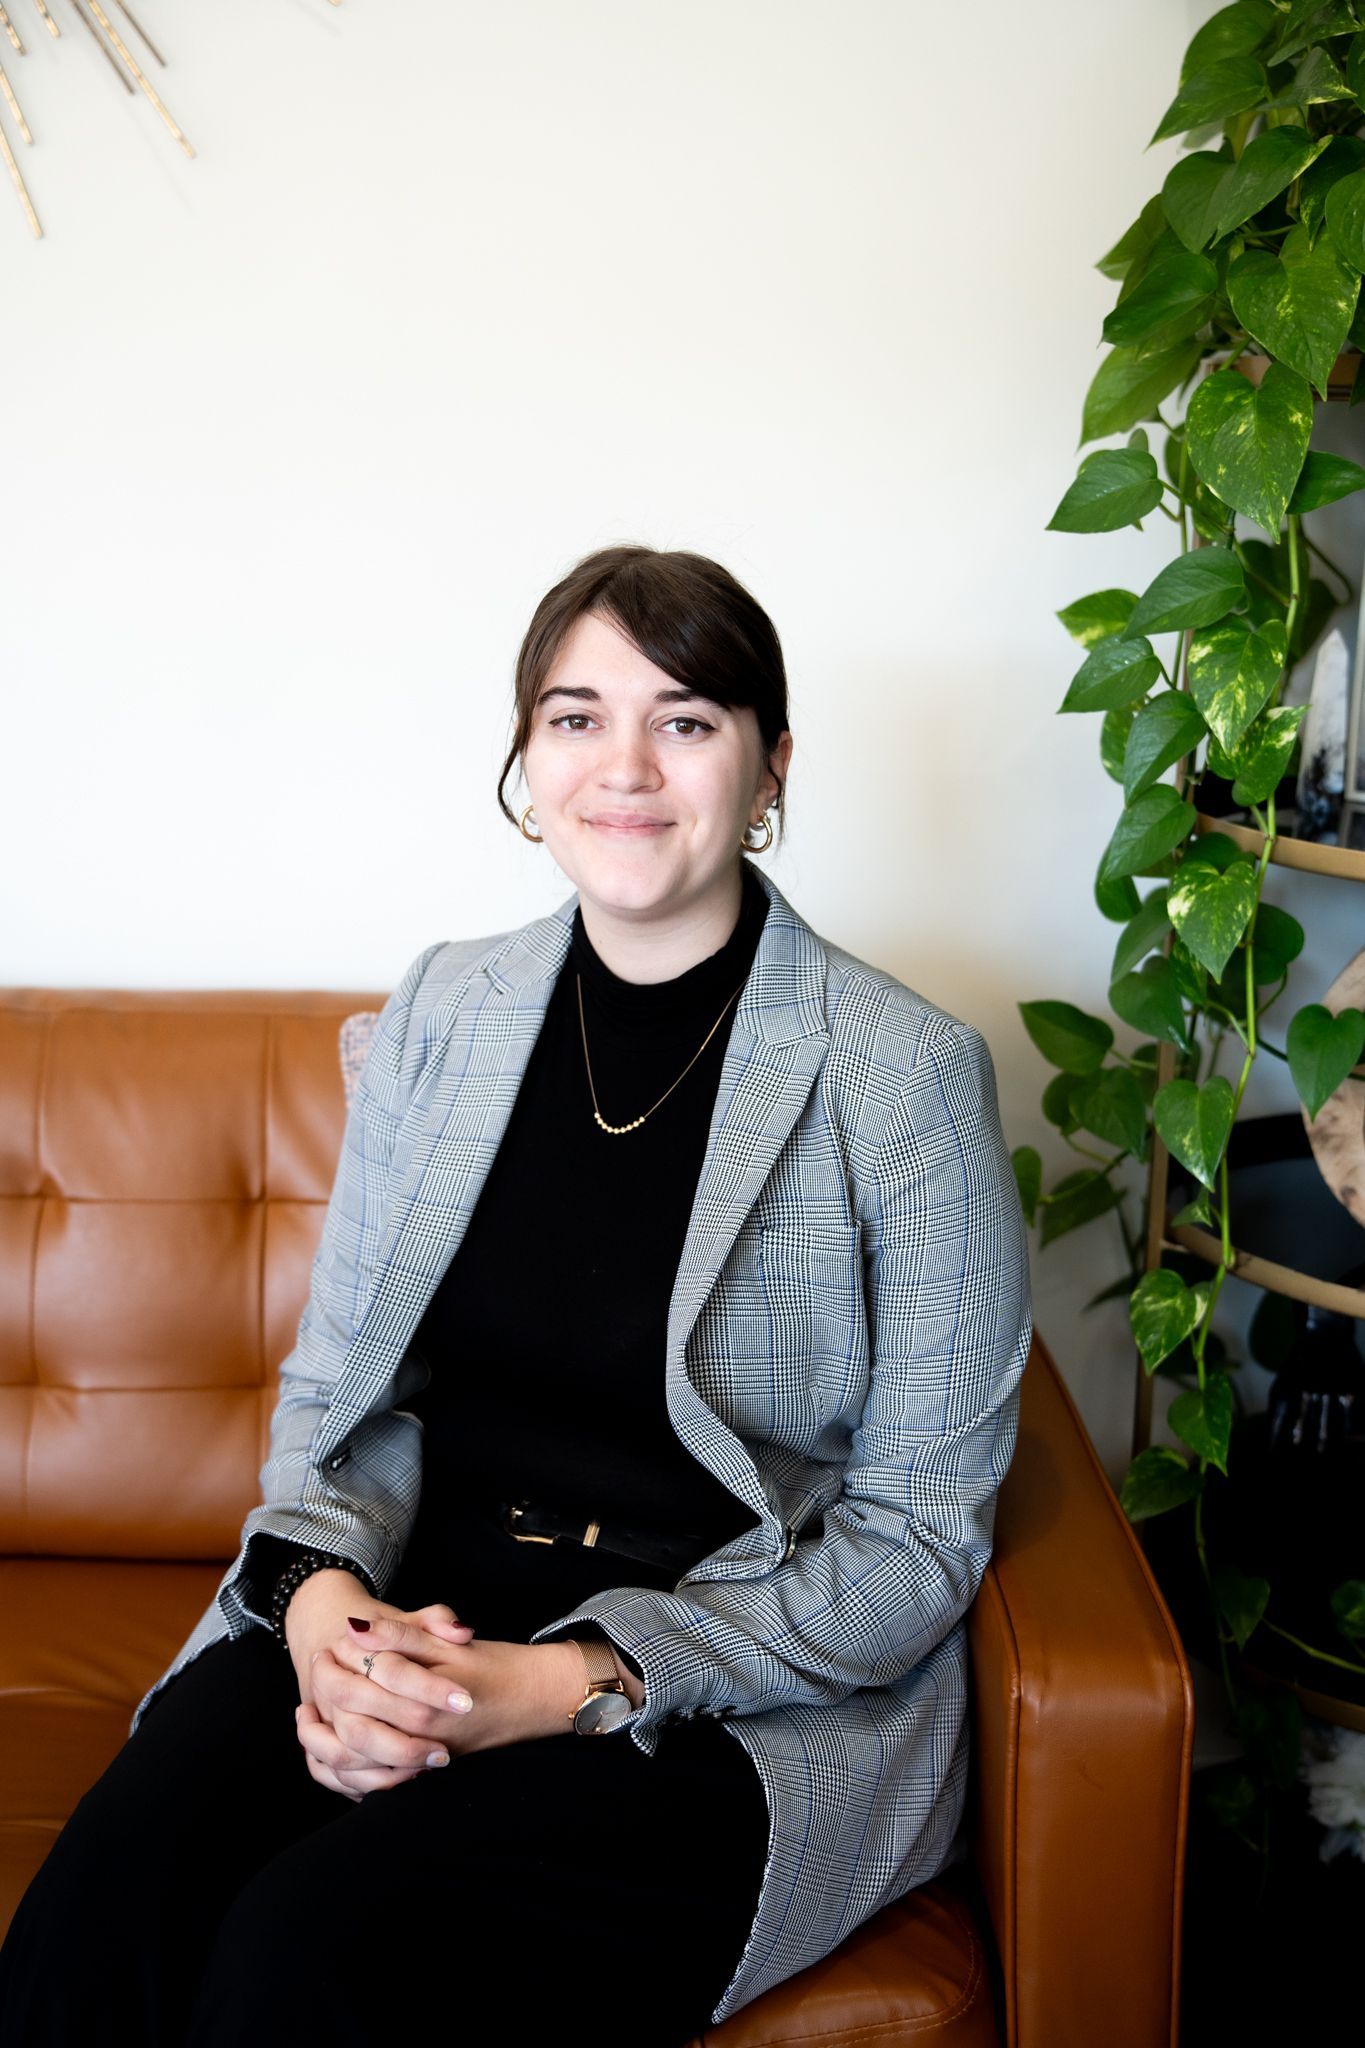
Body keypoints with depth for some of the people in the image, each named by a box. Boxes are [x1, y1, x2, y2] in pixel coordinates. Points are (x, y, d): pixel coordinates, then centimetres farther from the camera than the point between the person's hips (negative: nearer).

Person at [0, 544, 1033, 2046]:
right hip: (402, 1626, 4)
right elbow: (339, 1385, 13)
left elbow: (920, 1538, -6)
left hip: (740, 1698, -3)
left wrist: (583, 1683, -17)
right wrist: (325, 1590, -10)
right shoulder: (440, 1014, 7)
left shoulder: (906, 1074, -7)